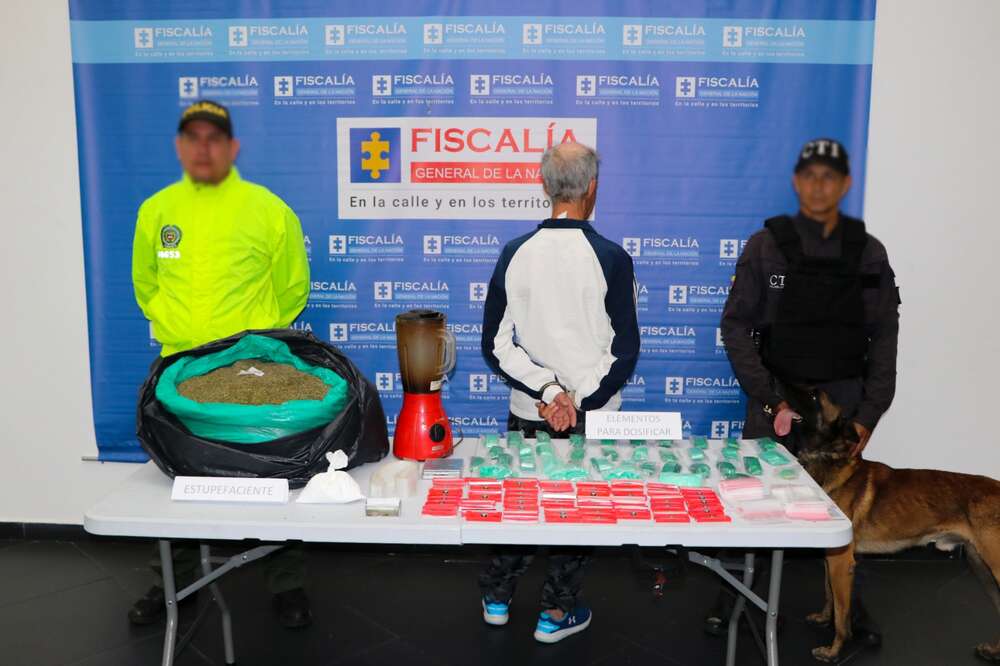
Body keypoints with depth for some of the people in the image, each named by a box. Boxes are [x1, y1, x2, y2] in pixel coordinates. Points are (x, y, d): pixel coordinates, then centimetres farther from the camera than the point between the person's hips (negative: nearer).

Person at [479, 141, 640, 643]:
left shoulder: (515, 254, -7)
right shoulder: (611, 259, -13)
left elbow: (496, 346, -7)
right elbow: (624, 354, -13)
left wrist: (548, 390, -10)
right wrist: (576, 399, -10)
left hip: (528, 412, 3)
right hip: (592, 416, -2)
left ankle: (496, 598, 34)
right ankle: (555, 614, 27)